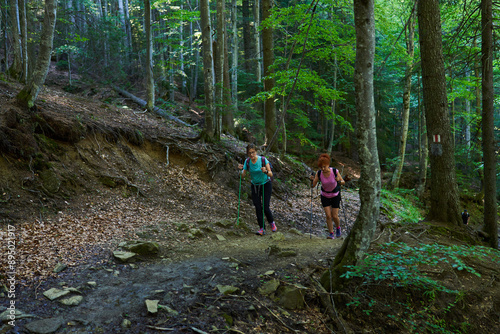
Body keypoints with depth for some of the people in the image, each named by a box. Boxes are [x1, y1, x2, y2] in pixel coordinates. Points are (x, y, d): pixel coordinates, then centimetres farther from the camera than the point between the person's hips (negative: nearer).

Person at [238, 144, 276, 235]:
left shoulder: (263, 160, -19)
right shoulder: (247, 161, -8)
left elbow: (271, 174, -20)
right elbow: (243, 175, -8)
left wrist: (265, 171, -40)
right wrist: (241, 169, -27)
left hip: (266, 184, -3)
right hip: (255, 186, 3)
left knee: (265, 207, -8)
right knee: (258, 208, -4)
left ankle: (272, 222, 21)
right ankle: (262, 228, 5)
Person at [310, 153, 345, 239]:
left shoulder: (335, 171, -26)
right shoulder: (318, 173, -22)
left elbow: (343, 182, -16)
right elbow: (312, 186, -20)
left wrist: (339, 181, -39)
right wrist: (312, 180, -41)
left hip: (335, 195, -1)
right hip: (325, 196, 1)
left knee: (334, 216, -2)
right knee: (328, 216, -10)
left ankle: (338, 227, 29)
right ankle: (331, 234, 4)